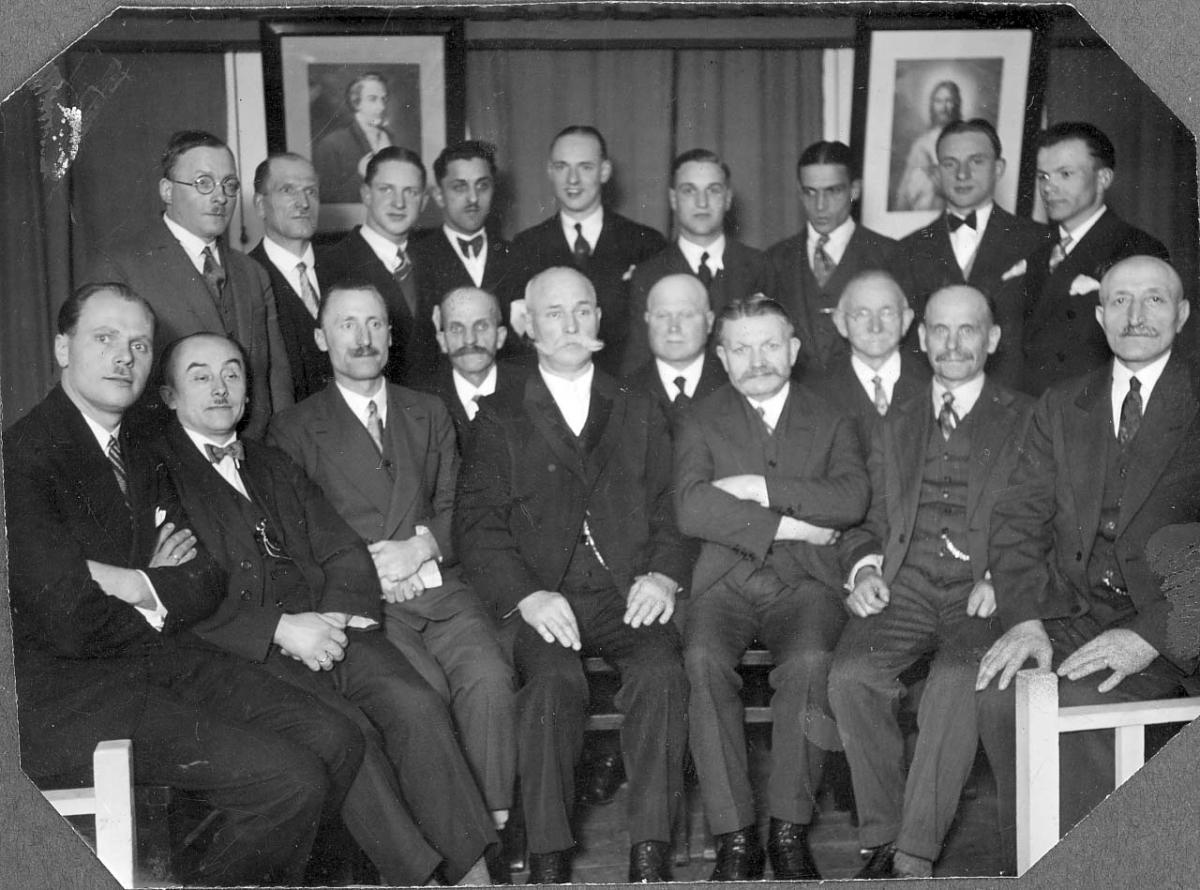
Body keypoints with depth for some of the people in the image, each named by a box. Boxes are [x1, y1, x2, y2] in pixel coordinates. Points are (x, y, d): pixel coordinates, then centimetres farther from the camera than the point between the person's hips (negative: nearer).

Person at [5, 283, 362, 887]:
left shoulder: (136, 452, 15)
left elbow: (206, 584, 9)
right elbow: (73, 626, -20)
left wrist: (137, 585, -11)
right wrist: (160, 588, -4)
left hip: (162, 660, 8)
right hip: (65, 695, -8)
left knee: (335, 743, -4)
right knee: (291, 782, -19)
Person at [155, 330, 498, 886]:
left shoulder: (275, 468, 26)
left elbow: (344, 553, 18)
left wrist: (334, 617, -4)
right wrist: (279, 628, -15)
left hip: (325, 626, 5)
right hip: (244, 651, -5)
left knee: (415, 705, -21)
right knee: (347, 732, -28)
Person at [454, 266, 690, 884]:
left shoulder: (640, 417, 22)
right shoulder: (499, 422, 14)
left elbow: (667, 512, 15)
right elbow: (477, 526, 3)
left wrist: (662, 575, -6)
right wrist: (527, 594, -13)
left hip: (626, 596, 2)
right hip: (540, 598, -1)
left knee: (661, 674, -29)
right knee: (555, 682, -32)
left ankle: (650, 854, -25)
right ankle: (547, 860, -24)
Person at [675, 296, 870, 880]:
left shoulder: (831, 420, 15)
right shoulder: (701, 422, 12)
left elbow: (852, 499, -5)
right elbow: (692, 510, -6)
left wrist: (762, 488, -11)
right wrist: (788, 526, -10)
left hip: (803, 582, 0)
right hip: (725, 582, 0)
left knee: (809, 662, -32)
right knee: (703, 659, -31)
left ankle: (790, 829, -19)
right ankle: (734, 837, -23)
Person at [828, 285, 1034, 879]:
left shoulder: (1027, 420, 13)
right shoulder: (895, 427, 24)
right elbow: (871, 521, 22)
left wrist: (1001, 579, -12)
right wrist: (864, 566, 1)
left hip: (984, 591, -3)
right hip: (905, 584, 3)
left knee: (957, 680, -33)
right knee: (850, 673, -27)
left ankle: (916, 854, -25)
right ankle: (882, 839, -15)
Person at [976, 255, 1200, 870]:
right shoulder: (1061, 408, 17)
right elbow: (1018, 520, 9)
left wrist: (1150, 635, -18)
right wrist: (1024, 618, -8)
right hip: (1068, 618, 4)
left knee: (1073, 702, -29)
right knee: (1000, 695, -24)